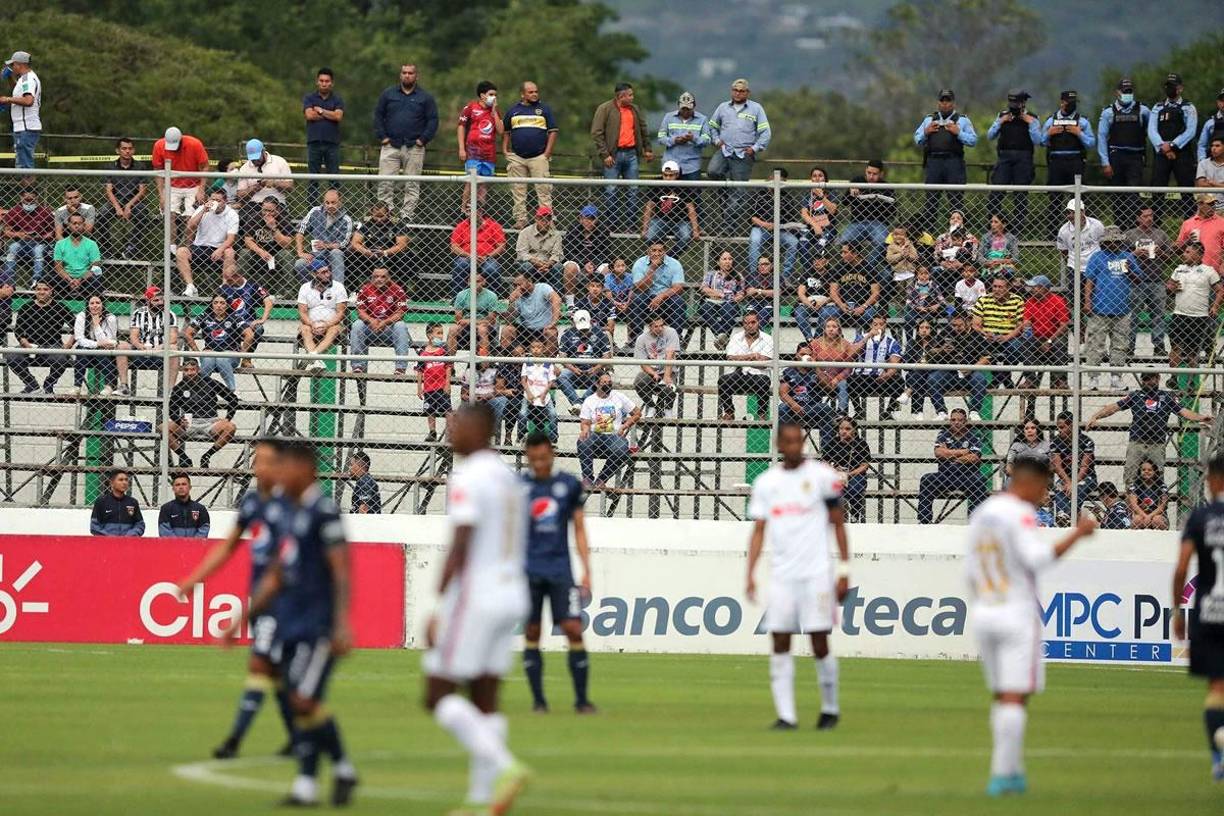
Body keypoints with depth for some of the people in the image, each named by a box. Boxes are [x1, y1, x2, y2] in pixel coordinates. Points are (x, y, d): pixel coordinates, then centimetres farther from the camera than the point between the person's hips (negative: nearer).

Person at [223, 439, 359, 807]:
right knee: (303, 705, 6)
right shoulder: (290, 513, 17)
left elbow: (341, 570, -15)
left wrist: (342, 624, -22)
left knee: (304, 701, -13)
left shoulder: (324, 511, -10)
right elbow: (275, 576, 24)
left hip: (318, 625, -8)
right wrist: (244, 619, 23)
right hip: (292, 624, 9)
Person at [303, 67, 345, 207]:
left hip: (332, 143, 0)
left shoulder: (337, 99, 9)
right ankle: (312, 207, 3)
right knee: (312, 179, 0)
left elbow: (338, 116, -7)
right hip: (314, 142, 0)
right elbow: (309, 115, -8)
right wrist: (330, 115, -3)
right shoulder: (309, 98, 9)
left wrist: (320, 111, -3)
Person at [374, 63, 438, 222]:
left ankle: (407, 215, 4)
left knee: (412, 185, 0)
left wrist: (422, 140, -6)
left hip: (414, 148, -1)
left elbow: (432, 120, 4)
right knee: (385, 183, -7)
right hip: (390, 147, 1)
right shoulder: (388, 94, 10)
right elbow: (378, 115, 10)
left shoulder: (425, 97, 7)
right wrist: (382, 137, -1)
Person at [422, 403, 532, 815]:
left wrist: (439, 606, -17)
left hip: (475, 595, -9)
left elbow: (460, 549, -19)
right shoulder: (509, 478, 15)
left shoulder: (468, 479, -13)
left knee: (439, 694, -4)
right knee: (485, 700, 8)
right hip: (513, 594, 9)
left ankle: (504, 765, -19)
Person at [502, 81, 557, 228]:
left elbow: (553, 132, 4)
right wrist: (505, 151, 5)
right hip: (517, 157, 3)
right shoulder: (513, 110, 12)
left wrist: (547, 153, -4)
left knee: (543, 189, -8)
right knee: (518, 191, 4)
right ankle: (520, 220, 11)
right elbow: (505, 132, 18)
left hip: (539, 157, -3)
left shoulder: (544, 109, 6)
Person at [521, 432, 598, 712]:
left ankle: (582, 700, -2)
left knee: (574, 629, -8)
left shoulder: (570, 485, 6)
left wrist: (586, 571, 6)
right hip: (529, 570, 0)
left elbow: (579, 529, 11)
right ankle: (538, 699, 7)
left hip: (560, 569, 0)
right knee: (531, 633, 0)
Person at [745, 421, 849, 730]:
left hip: (816, 574, -3)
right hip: (781, 575, 3)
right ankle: (786, 714, -1)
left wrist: (844, 570, -1)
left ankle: (830, 709, 13)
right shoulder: (766, 482, 9)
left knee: (819, 642, -4)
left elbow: (838, 524, 4)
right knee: (780, 644, -3)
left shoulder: (822, 476, 2)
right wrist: (750, 574, -2)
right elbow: (758, 531, 8)